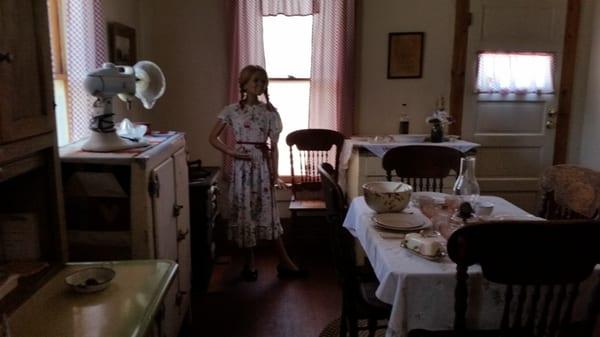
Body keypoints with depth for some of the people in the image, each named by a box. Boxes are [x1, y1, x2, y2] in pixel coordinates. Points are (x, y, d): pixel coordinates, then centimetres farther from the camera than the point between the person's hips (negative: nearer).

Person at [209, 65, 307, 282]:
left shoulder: (270, 112, 3)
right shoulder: (232, 110, 0)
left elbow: (274, 146, 3)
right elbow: (213, 138, 3)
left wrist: (274, 172, -2)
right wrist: (231, 151, -9)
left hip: (263, 165, 1)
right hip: (242, 165, 0)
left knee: (268, 211, 2)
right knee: (243, 211, 4)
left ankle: (284, 263, 11)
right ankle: (250, 263, 18)